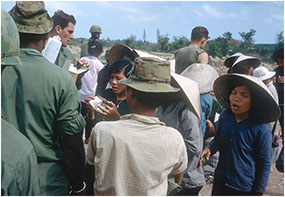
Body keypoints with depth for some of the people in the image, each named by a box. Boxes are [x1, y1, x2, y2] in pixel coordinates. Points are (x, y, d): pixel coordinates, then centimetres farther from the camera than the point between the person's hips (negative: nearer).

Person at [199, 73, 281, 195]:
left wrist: (259, 192, -7)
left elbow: (264, 164, -10)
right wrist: (210, 148, -7)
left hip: (244, 189, -4)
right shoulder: (225, 116, -5)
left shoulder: (261, 129, -19)